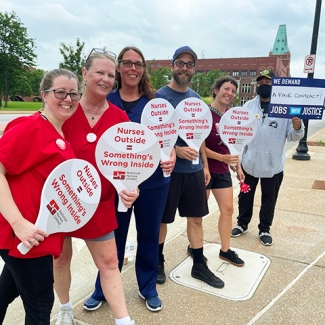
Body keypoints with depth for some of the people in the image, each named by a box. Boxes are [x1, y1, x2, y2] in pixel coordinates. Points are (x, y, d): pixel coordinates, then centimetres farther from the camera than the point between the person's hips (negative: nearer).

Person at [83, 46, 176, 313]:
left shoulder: (156, 101, 1)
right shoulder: (106, 101, 1)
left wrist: (171, 155, -20)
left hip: (152, 181, 1)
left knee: (148, 235, 14)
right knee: (113, 236, 12)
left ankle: (149, 288, 36)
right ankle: (103, 289, 36)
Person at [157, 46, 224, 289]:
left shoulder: (196, 98, 10)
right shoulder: (160, 96, -9)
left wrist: (205, 165, 12)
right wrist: (176, 150, -23)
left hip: (194, 170, 6)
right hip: (168, 169, -5)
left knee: (196, 218, 13)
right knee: (162, 219, 9)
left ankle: (199, 265, 28)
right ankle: (158, 262, 30)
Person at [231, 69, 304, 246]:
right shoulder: (249, 106, 1)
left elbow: (292, 136, -7)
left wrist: (298, 128, -28)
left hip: (273, 164, -2)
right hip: (249, 161, 2)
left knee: (269, 199, 12)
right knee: (245, 196, 16)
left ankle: (264, 229, 31)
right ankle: (242, 223, 36)